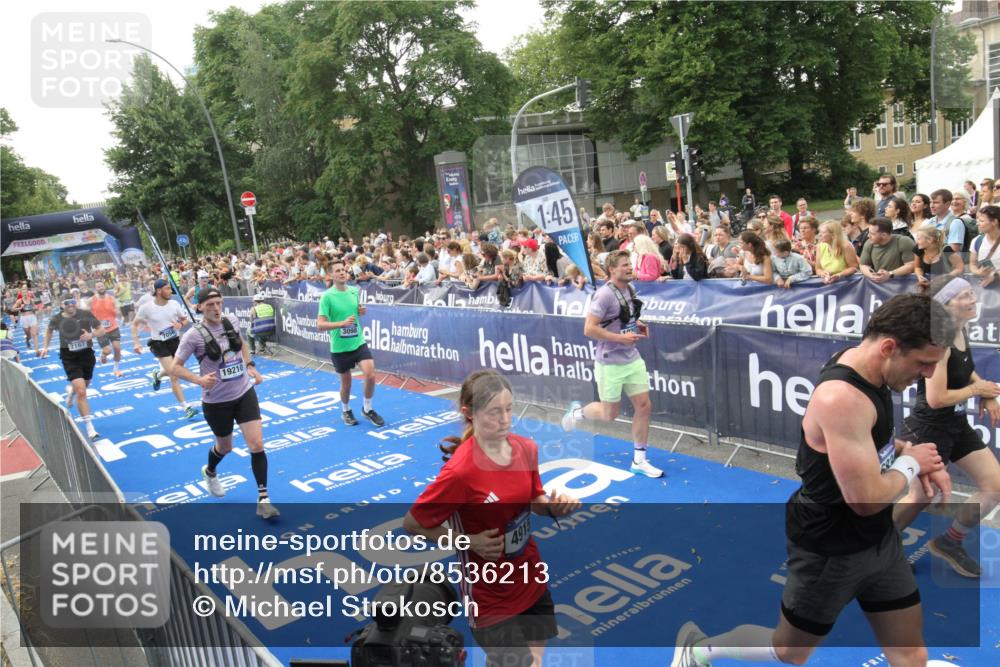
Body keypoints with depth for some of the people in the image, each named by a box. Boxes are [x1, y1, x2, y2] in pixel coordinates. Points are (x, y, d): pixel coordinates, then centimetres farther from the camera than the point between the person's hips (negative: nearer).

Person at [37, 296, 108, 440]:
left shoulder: (86, 314, -12)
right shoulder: (57, 319, -9)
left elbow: (101, 330, -3)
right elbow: (49, 329, 15)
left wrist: (91, 335, -22)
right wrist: (45, 346, 13)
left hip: (87, 354, 2)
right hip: (69, 358, -2)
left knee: (82, 387, 25)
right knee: (81, 392, -15)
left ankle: (72, 391, 65)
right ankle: (89, 428, -10)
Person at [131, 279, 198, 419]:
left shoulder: (174, 304, -6)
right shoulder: (146, 307, -13)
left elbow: (185, 319, 8)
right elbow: (135, 324, 0)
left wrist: (181, 324, -15)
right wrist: (136, 343, -7)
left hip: (175, 341, 4)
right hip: (159, 344, -4)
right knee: (174, 376, -11)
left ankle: (157, 375, 57)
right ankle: (186, 407, -5)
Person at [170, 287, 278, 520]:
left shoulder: (232, 321, -3)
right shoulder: (194, 335, -15)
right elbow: (174, 368, -12)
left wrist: (250, 366, 6)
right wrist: (199, 380, -28)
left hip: (244, 392, 3)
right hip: (216, 401, -2)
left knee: (257, 445, -9)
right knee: (225, 447, 18)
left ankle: (263, 499, 1)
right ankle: (210, 472, 55)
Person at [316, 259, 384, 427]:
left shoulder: (355, 291, 2)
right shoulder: (327, 296, -12)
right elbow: (320, 325, -16)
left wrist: (361, 311, -2)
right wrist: (342, 323, -28)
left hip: (358, 342, 3)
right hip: (340, 347, -3)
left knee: (370, 374, -13)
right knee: (346, 383, 11)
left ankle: (367, 409, 11)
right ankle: (345, 411, 39)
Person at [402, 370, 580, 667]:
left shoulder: (526, 448, -9)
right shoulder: (460, 471, -27)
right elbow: (411, 524, -16)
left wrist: (554, 506, -14)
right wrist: (471, 541, -24)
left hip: (533, 583, 6)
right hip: (491, 598, -6)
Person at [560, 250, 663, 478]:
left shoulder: (630, 289, 6)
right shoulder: (605, 294, -19)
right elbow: (589, 329, -23)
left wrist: (638, 326, 3)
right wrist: (621, 338, -23)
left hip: (633, 359, 7)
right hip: (610, 363, -7)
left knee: (644, 406, 3)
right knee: (609, 414, 6)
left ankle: (639, 460, 15)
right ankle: (577, 411, 37)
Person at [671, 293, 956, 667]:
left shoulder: (867, 368, -3)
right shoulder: (842, 399, -34)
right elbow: (867, 499, -32)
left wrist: (911, 454, -3)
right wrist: (911, 462, -14)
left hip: (879, 538, 8)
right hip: (831, 551, -8)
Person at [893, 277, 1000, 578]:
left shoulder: (961, 331, 1)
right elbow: (936, 399, -27)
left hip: (957, 426, 8)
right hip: (928, 430, -8)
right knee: (920, 499, 5)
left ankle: (950, 542, 27)